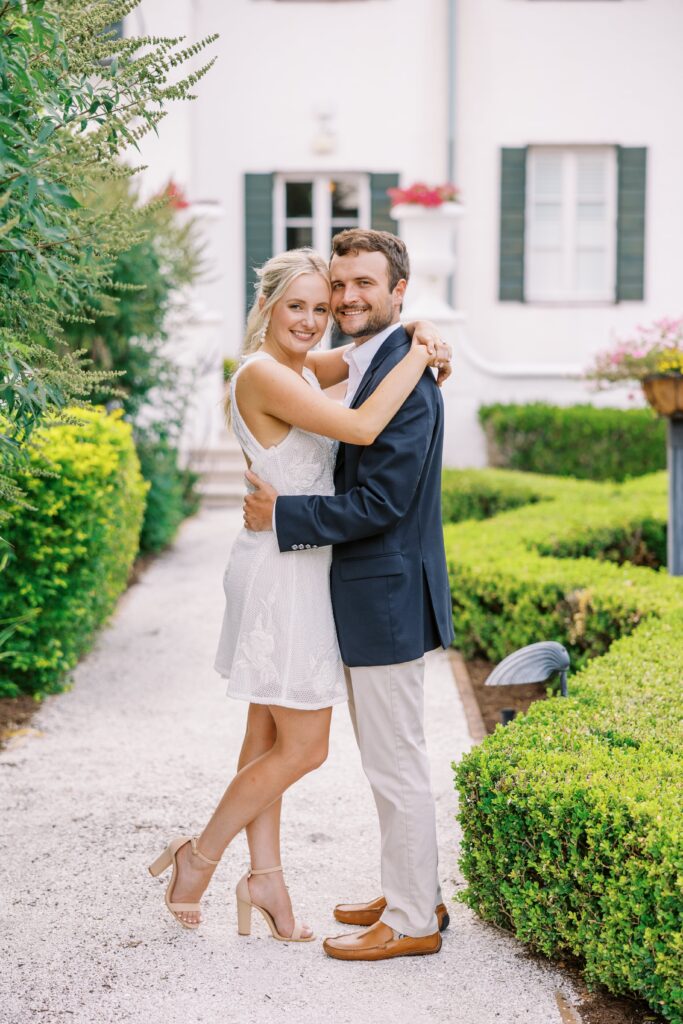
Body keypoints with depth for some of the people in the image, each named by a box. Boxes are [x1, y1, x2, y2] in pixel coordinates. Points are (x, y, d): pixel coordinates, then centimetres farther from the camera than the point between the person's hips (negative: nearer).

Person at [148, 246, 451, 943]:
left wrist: (420, 340, 0)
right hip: (283, 569, -10)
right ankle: (199, 858, 13)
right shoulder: (262, 373, -19)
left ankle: (265, 876, 23)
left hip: (298, 566, 10)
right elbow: (362, 427, -28)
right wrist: (416, 359, -18)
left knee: (269, 735, 14)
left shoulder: (300, 367, 9)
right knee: (303, 746, -1)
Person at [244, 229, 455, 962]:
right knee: (389, 759, 19)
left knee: (396, 765, 0)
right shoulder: (362, 367, 14)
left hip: (387, 598, -10)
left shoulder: (403, 377, -19)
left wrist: (281, 515, -16)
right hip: (367, 598, 10)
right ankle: (415, 893, 32)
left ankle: (412, 922, 11)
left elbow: (380, 503, -23)